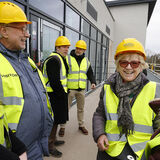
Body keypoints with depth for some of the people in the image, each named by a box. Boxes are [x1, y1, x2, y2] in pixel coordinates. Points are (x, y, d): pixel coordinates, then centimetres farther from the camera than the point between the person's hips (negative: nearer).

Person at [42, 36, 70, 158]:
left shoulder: (60, 59, 18)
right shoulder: (54, 59, -16)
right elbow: (54, 81, -24)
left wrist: (64, 92, 13)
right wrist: (63, 95, -16)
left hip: (58, 95, 11)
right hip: (54, 96, -11)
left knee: (56, 119, 21)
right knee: (55, 120, 0)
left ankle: (53, 139, 38)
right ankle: (50, 145, 16)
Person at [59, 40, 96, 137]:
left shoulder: (86, 61, 10)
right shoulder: (68, 59, -4)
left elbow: (90, 73, 16)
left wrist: (93, 82, -2)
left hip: (81, 89, 4)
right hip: (70, 89, -4)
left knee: (81, 108, 15)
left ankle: (81, 125, 33)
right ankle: (62, 127, 21)